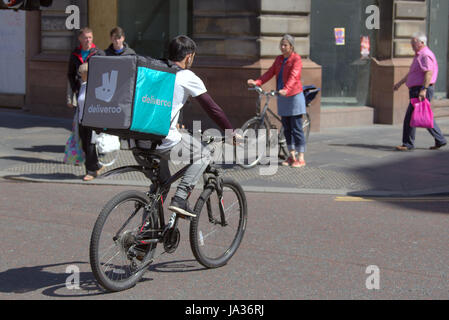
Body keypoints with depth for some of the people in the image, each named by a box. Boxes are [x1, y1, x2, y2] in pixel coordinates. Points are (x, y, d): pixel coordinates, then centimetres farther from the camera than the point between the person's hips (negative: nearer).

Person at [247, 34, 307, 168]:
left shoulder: (296, 58, -9)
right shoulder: (279, 59, 13)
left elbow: (293, 76, -24)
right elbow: (270, 72, 4)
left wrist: (286, 89, -40)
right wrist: (257, 82, -11)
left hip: (294, 96, -7)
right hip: (282, 97, 7)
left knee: (296, 128, -6)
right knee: (287, 128, 10)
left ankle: (301, 158, -3)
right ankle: (292, 156, 18)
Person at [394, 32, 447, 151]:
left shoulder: (426, 55, -13)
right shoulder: (419, 55, 21)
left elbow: (429, 73, -23)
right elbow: (411, 73, 30)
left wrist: (423, 89, -30)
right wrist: (400, 83, 30)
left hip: (422, 91, -11)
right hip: (417, 90, 11)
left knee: (410, 117, -9)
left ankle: (408, 144, -5)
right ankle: (440, 140, 17)